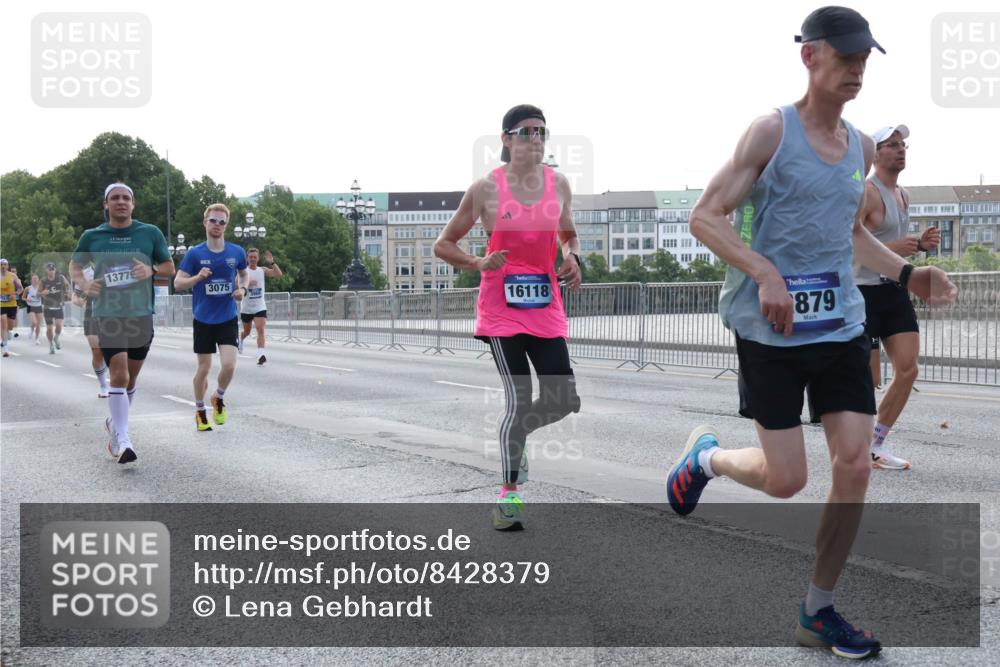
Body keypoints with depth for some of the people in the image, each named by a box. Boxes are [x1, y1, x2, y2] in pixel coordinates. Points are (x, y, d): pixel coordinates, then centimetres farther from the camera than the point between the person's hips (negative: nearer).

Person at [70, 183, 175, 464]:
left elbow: (170, 267, 11)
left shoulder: (151, 233, 3)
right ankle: (123, 440, -12)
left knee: (130, 378, 14)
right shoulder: (91, 236, 2)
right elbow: (75, 266, 16)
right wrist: (84, 284, -5)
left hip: (141, 314, 2)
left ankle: (115, 423, 38)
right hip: (107, 314, -2)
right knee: (119, 374, -15)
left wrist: (151, 269, -11)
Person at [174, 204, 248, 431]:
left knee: (229, 364, -12)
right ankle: (200, 411, 24)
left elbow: (244, 273, 20)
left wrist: (242, 289, 0)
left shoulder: (237, 252, 1)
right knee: (204, 367, 5)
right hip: (203, 320, -1)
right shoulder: (195, 254, -4)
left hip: (228, 319, 1)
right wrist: (198, 277, -21)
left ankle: (219, 398, 18)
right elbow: (178, 283, -3)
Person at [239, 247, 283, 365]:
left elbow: (279, 274, -13)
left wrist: (272, 262, -24)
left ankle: (260, 355, -24)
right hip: (246, 308, 0)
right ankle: (240, 340, 51)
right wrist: (247, 284, -29)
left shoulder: (262, 270, 0)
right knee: (247, 331, 17)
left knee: (260, 329, -17)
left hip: (260, 307, 0)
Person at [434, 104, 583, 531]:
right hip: (501, 308, -4)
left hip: (546, 306, 5)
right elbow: (443, 244, 2)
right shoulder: (487, 188, -5)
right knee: (520, 399, -11)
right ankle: (509, 494, 3)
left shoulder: (559, 184, 6)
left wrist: (573, 258, 0)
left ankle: (515, 434, 34)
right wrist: (478, 263, -15)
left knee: (566, 402, 1)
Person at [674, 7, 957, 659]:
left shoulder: (862, 147, 12)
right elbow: (706, 217, -11)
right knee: (786, 480, -4)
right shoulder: (773, 130, -8)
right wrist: (765, 274, -24)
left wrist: (908, 273, 10)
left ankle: (819, 612, 16)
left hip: (842, 326, 6)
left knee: (855, 465, -1)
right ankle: (706, 455, 31)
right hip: (772, 332, -6)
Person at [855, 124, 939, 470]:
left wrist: (920, 244, 8)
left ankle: (876, 444, 11)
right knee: (869, 378, -4)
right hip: (865, 292, -8)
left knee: (908, 370, -1)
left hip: (896, 290, 8)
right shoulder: (866, 192, -11)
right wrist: (892, 248, -28)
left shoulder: (902, 195, 16)